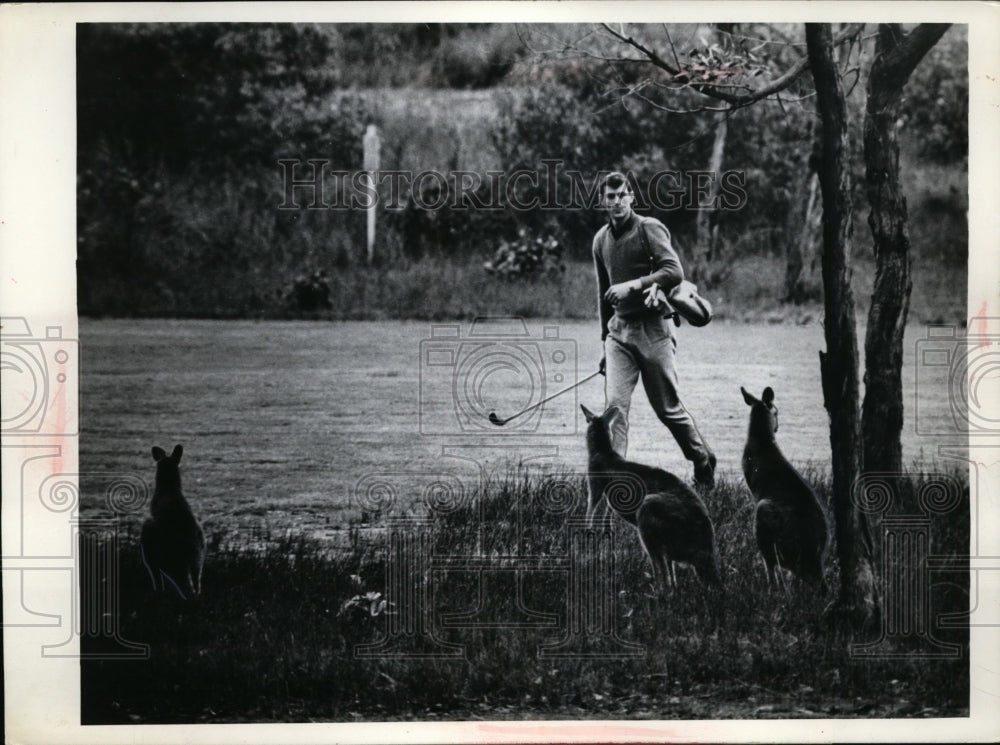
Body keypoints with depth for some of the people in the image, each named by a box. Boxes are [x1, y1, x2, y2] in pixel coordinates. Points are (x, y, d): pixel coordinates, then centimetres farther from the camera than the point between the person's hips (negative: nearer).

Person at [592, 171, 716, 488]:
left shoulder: (650, 228, -6)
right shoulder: (601, 240, 12)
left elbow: (675, 271, -18)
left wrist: (633, 286, -23)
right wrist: (606, 338, 22)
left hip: (651, 328, -5)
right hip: (619, 329, 5)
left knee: (668, 408, 4)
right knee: (615, 403, -11)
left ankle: (704, 463, 26)